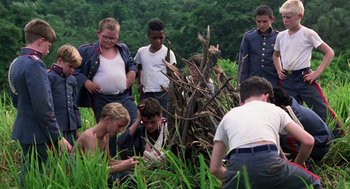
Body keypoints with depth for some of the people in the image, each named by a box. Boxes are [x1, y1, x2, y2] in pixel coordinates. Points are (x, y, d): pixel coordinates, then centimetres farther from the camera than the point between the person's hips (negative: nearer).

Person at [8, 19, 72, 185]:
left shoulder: (16, 63, 11)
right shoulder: (35, 64, -17)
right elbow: (43, 107, -22)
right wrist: (58, 137, -17)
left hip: (23, 132, 10)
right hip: (38, 136, -10)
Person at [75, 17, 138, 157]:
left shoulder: (123, 49, 10)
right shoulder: (87, 51, -4)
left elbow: (131, 63, 26)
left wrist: (132, 72, 4)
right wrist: (85, 81, -12)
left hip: (124, 97, 3)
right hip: (101, 100, -3)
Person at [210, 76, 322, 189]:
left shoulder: (228, 116, 28)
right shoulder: (274, 109, 27)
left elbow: (214, 168, 25)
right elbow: (308, 141, 23)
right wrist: (298, 163, 41)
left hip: (237, 165, 1)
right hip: (269, 162, -1)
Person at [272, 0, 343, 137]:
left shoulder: (308, 34, -6)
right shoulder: (281, 36, 8)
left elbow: (329, 53, -3)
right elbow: (276, 55, 27)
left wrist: (317, 73, -10)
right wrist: (279, 71, 11)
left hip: (304, 78, -5)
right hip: (287, 80, 5)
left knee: (322, 110, -10)